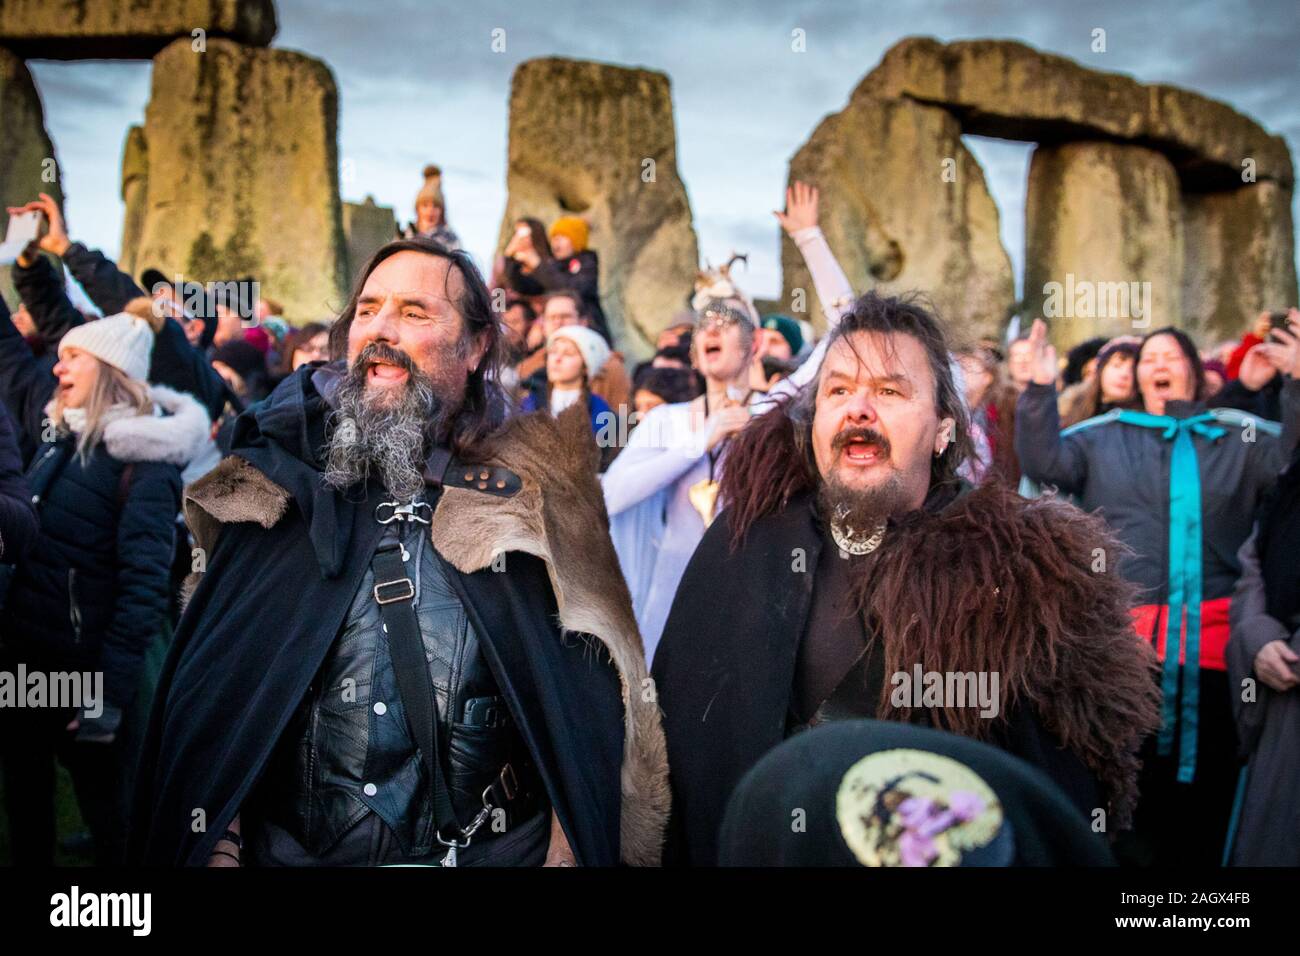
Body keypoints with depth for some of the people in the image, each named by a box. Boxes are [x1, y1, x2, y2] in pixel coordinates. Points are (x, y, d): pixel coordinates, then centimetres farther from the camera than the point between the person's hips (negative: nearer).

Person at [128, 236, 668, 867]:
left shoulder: (530, 499, -4)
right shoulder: (279, 491, 0)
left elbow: (586, 706, -5)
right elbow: (209, 696, 1)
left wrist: (570, 849, -12)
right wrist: (219, 846, -6)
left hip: (497, 850, -1)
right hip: (289, 849, 2)